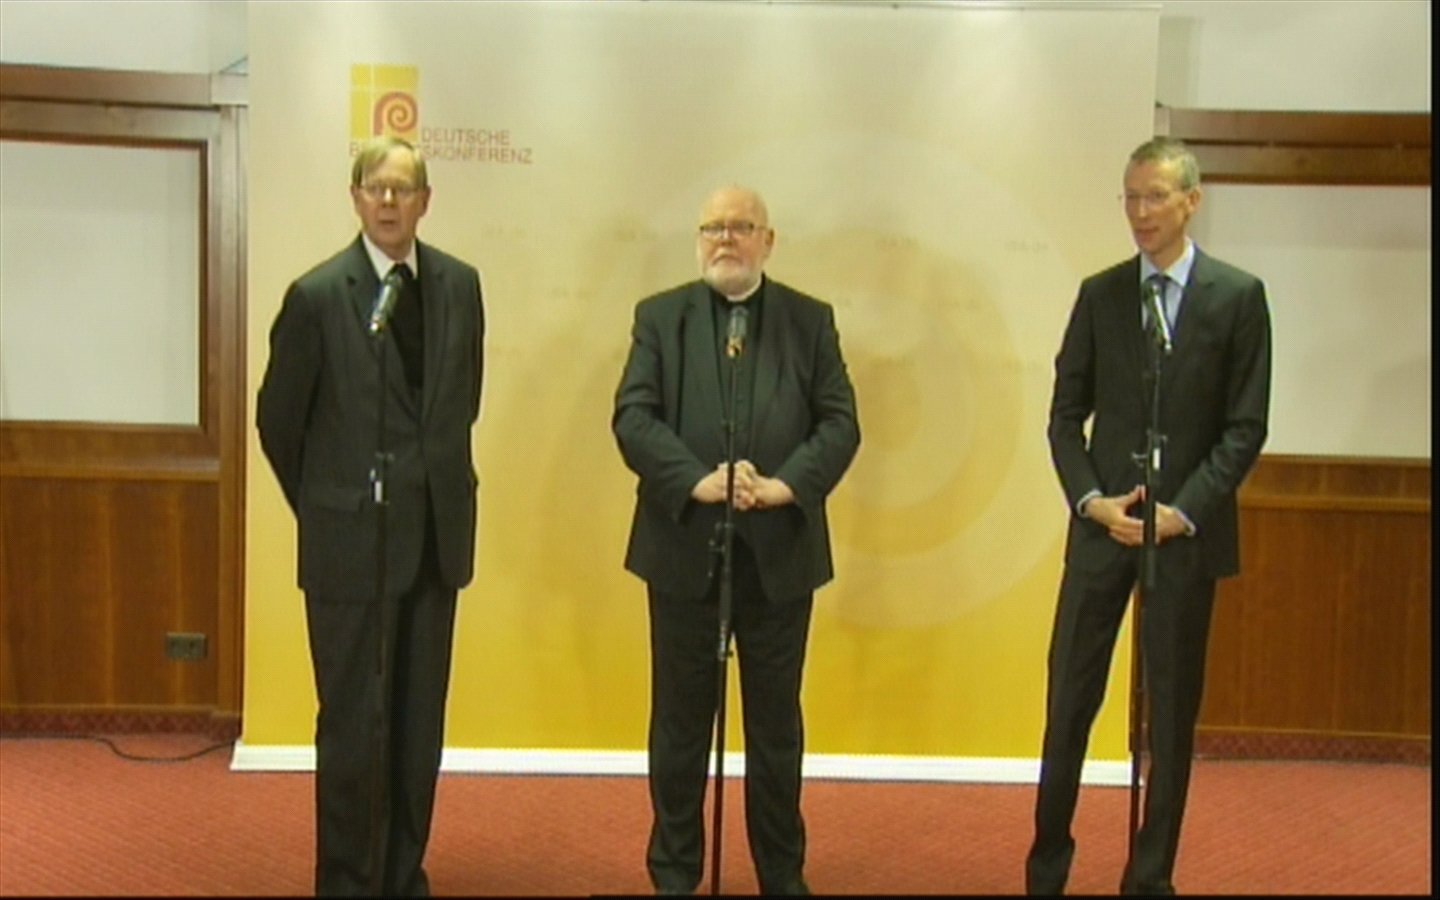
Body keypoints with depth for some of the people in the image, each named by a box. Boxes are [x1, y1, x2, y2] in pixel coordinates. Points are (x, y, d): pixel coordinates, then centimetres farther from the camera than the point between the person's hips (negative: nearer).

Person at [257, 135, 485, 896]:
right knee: (354, 721, 3)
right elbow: (278, 419, 0)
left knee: (420, 721, 11)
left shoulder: (459, 285, 5)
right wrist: (321, 509, 7)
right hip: (353, 539, -4)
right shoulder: (318, 295, -8)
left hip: (437, 534, 4)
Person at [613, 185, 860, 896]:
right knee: (680, 723, 8)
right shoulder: (659, 316, 5)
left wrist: (787, 484, -17)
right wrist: (697, 480, -19)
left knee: (777, 725, 10)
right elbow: (632, 416, -5)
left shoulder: (810, 320, 7)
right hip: (684, 548, 0)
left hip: (780, 552, 1)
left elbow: (840, 422, -1)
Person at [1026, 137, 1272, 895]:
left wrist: (1184, 510, -12)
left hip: (1188, 529, -1)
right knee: (1068, 701, 3)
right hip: (1102, 522, 2)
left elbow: (1245, 426, -3)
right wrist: (1090, 499, -7)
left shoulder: (1238, 296, -1)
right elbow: (1066, 414, 7)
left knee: (1172, 710, 7)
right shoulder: (1099, 294, 6)